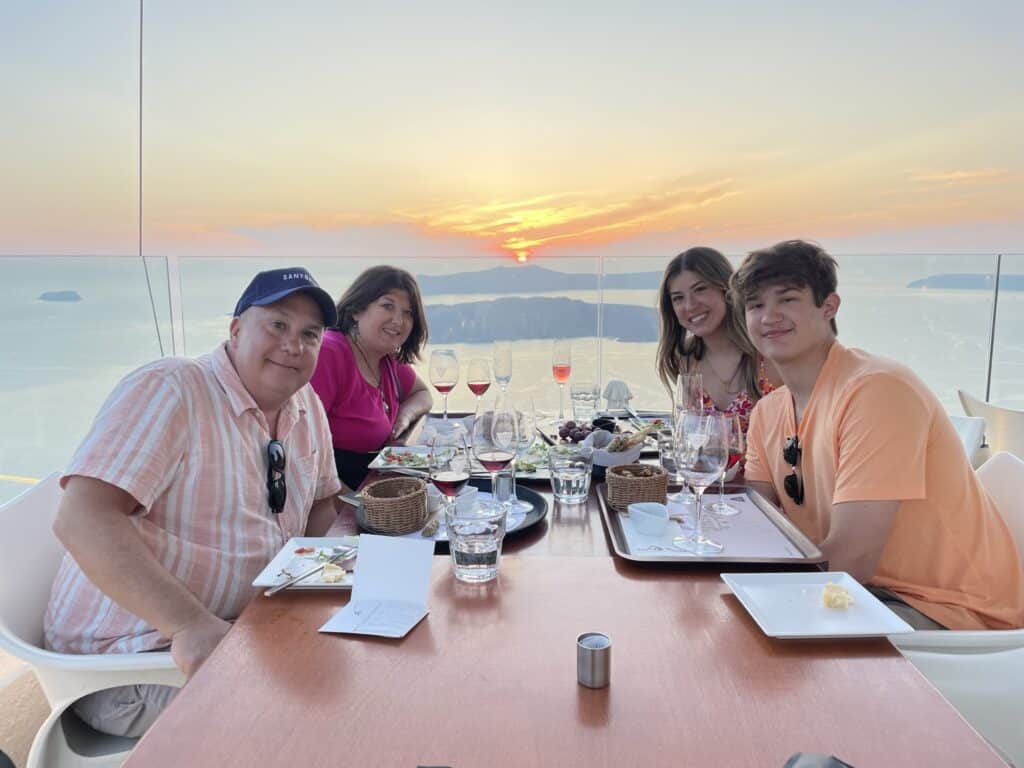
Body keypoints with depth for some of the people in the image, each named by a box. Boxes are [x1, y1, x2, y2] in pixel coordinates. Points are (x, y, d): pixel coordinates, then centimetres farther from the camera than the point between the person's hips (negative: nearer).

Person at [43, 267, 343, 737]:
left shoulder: (308, 406, 4)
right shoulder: (168, 390, -19)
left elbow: (321, 503, 17)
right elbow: (82, 518, -29)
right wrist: (190, 624, -38)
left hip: (248, 627, 8)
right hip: (129, 655, -7)